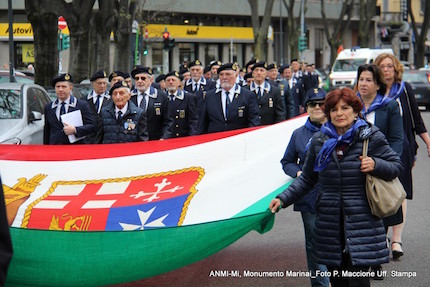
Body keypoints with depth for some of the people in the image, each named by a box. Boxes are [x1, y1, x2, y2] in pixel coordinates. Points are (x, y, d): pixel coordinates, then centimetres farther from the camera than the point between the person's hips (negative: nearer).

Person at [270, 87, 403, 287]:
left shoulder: (371, 137, -1)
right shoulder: (319, 141, 9)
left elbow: (396, 166, 5)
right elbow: (307, 179, 16)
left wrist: (375, 165, -15)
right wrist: (283, 198, 5)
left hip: (361, 224, -4)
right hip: (329, 224, 4)